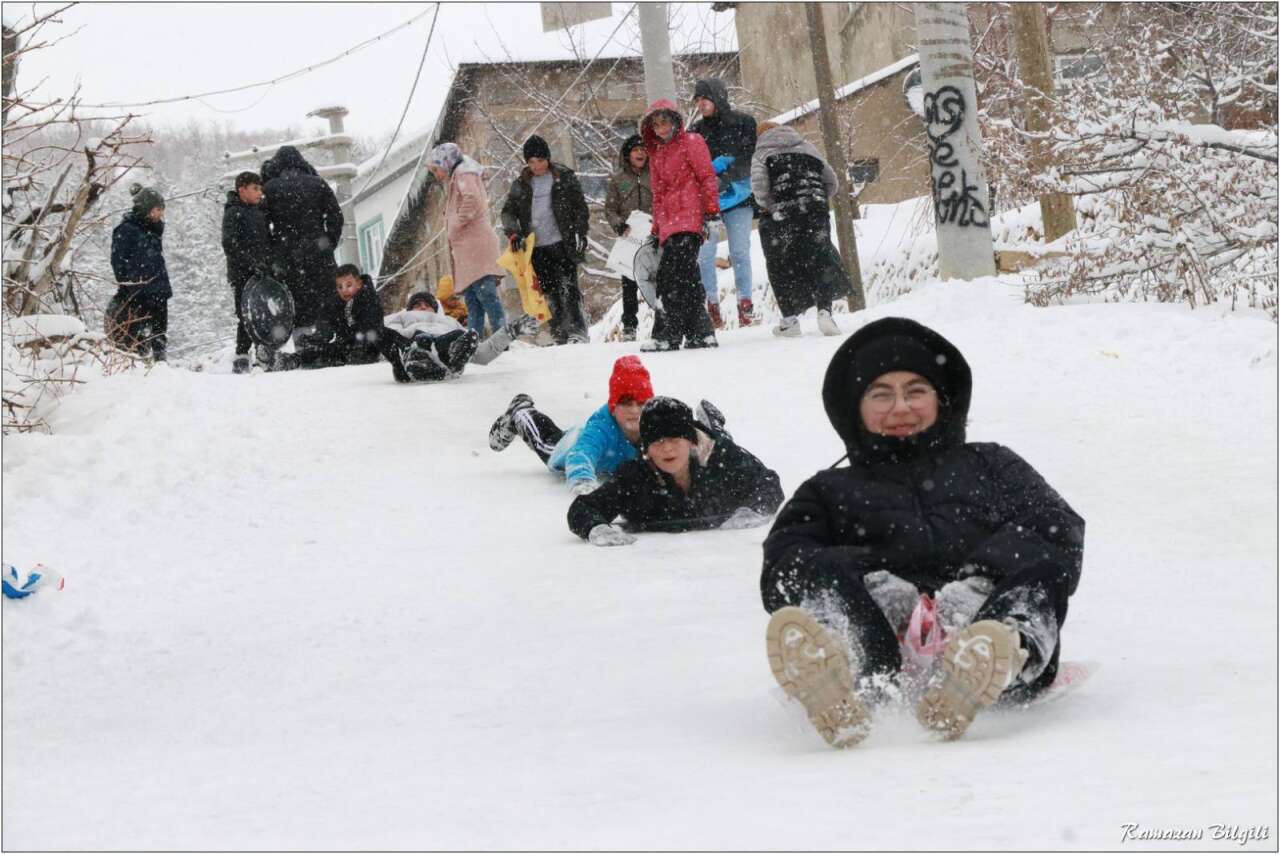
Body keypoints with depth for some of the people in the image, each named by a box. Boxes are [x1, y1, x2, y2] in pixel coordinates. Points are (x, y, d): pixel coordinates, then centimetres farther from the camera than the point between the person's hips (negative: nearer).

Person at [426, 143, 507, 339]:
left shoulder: (463, 173, -1)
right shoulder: (455, 179, 29)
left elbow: (472, 198, -20)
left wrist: (458, 222, -13)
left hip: (476, 244, -10)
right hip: (468, 249, 10)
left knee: (485, 292, -16)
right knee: (472, 300, 6)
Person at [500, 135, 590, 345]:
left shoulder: (564, 177, 4)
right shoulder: (520, 184, 10)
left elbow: (580, 206, 6)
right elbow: (508, 211, 8)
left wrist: (581, 232, -6)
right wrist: (513, 234, -10)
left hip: (562, 243, -3)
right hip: (536, 247, 3)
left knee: (569, 288, -10)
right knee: (550, 292, 2)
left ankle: (577, 331, -12)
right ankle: (560, 335, 3)